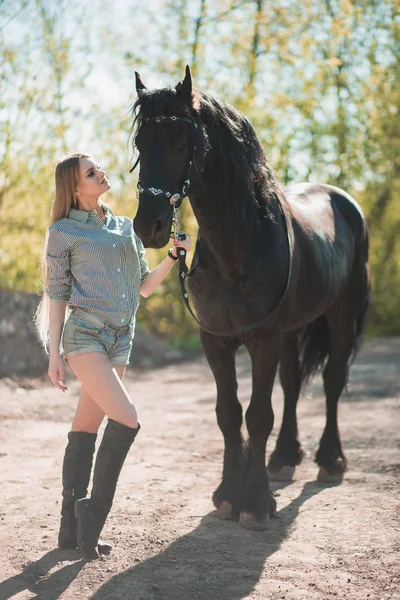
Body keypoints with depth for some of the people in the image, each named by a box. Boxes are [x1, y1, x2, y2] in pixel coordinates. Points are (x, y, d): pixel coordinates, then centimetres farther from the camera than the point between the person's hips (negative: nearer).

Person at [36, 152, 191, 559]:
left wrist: (173, 255, 2)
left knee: (86, 432, 8)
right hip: (84, 334, -6)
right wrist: (55, 353, -5)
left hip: (120, 339, 6)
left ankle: (72, 530, 11)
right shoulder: (64, 232, 0)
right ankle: (93, 511, -5)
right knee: (127, 421, -18)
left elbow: (145, 286, 17)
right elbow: (56, 294, -1)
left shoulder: (126, 228, 16)